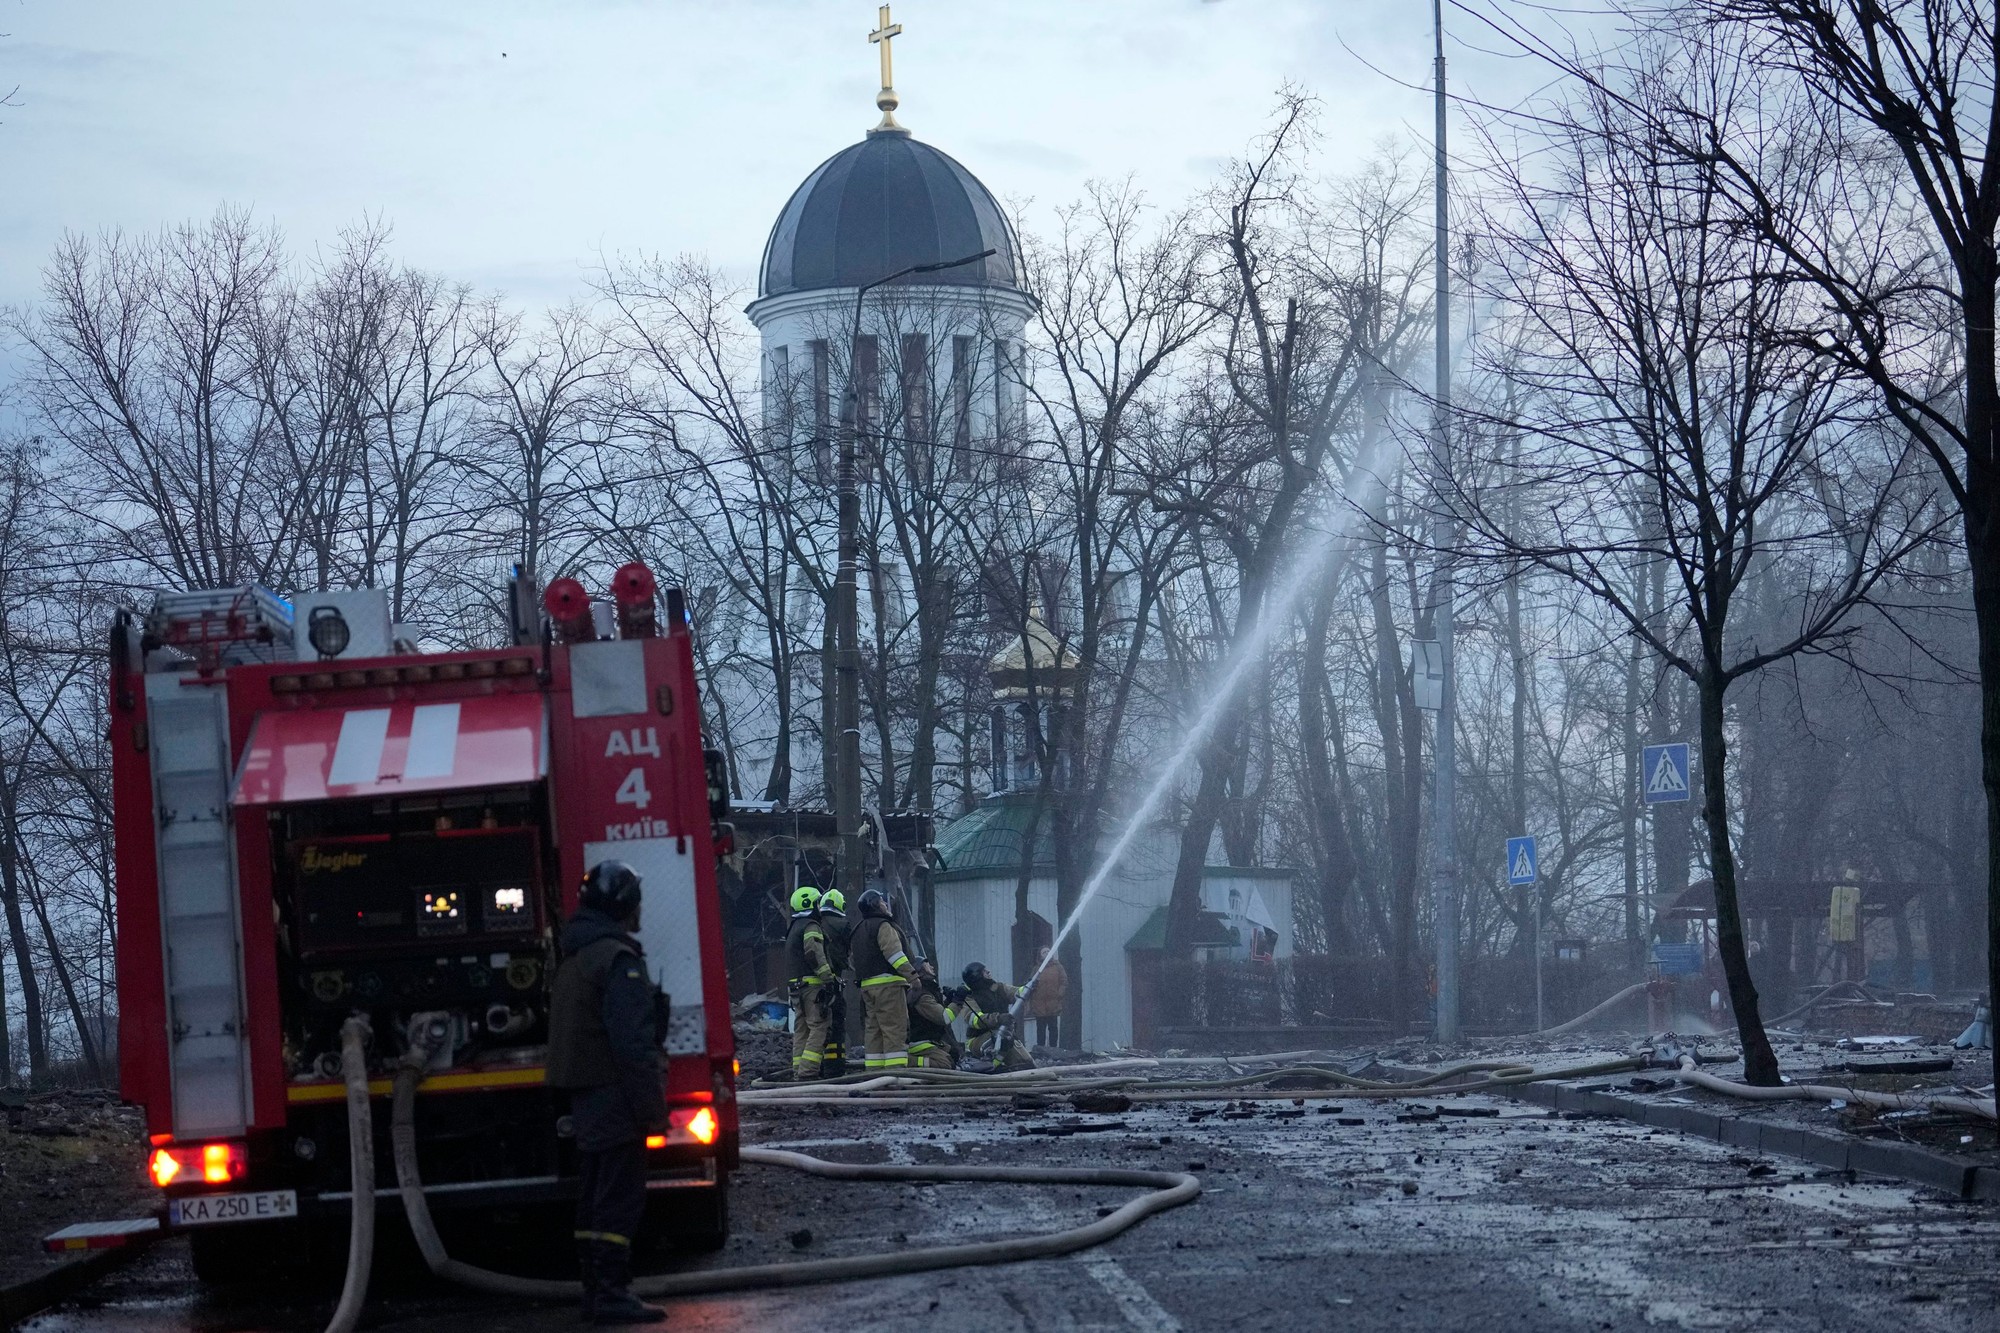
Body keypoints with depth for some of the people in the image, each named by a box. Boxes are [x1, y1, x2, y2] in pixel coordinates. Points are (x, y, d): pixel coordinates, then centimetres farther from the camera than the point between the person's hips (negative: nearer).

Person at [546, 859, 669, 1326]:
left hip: (584, 1095, 10)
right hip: (614, 1096, -10)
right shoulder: (618, 959, -16)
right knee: (620, 1198, -8)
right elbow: (634, 1043, -21)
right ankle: (611, 1292, -11)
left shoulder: (575, 957, 16)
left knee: (594, 1198, 12)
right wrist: (653, 1108, -19)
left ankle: (596, 1292, 15)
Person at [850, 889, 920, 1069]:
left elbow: (852, 955, 25)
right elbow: (894, 953, -17)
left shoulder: (858, 931, 23)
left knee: (873, 1029, 9)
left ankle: (874, 1070, 7)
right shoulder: (883, 926, -6)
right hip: (889, 983, -9)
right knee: (895, 1029, -11)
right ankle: (896, 1070, -18)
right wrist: (912, 974, -21)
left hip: (867, 986, 9)